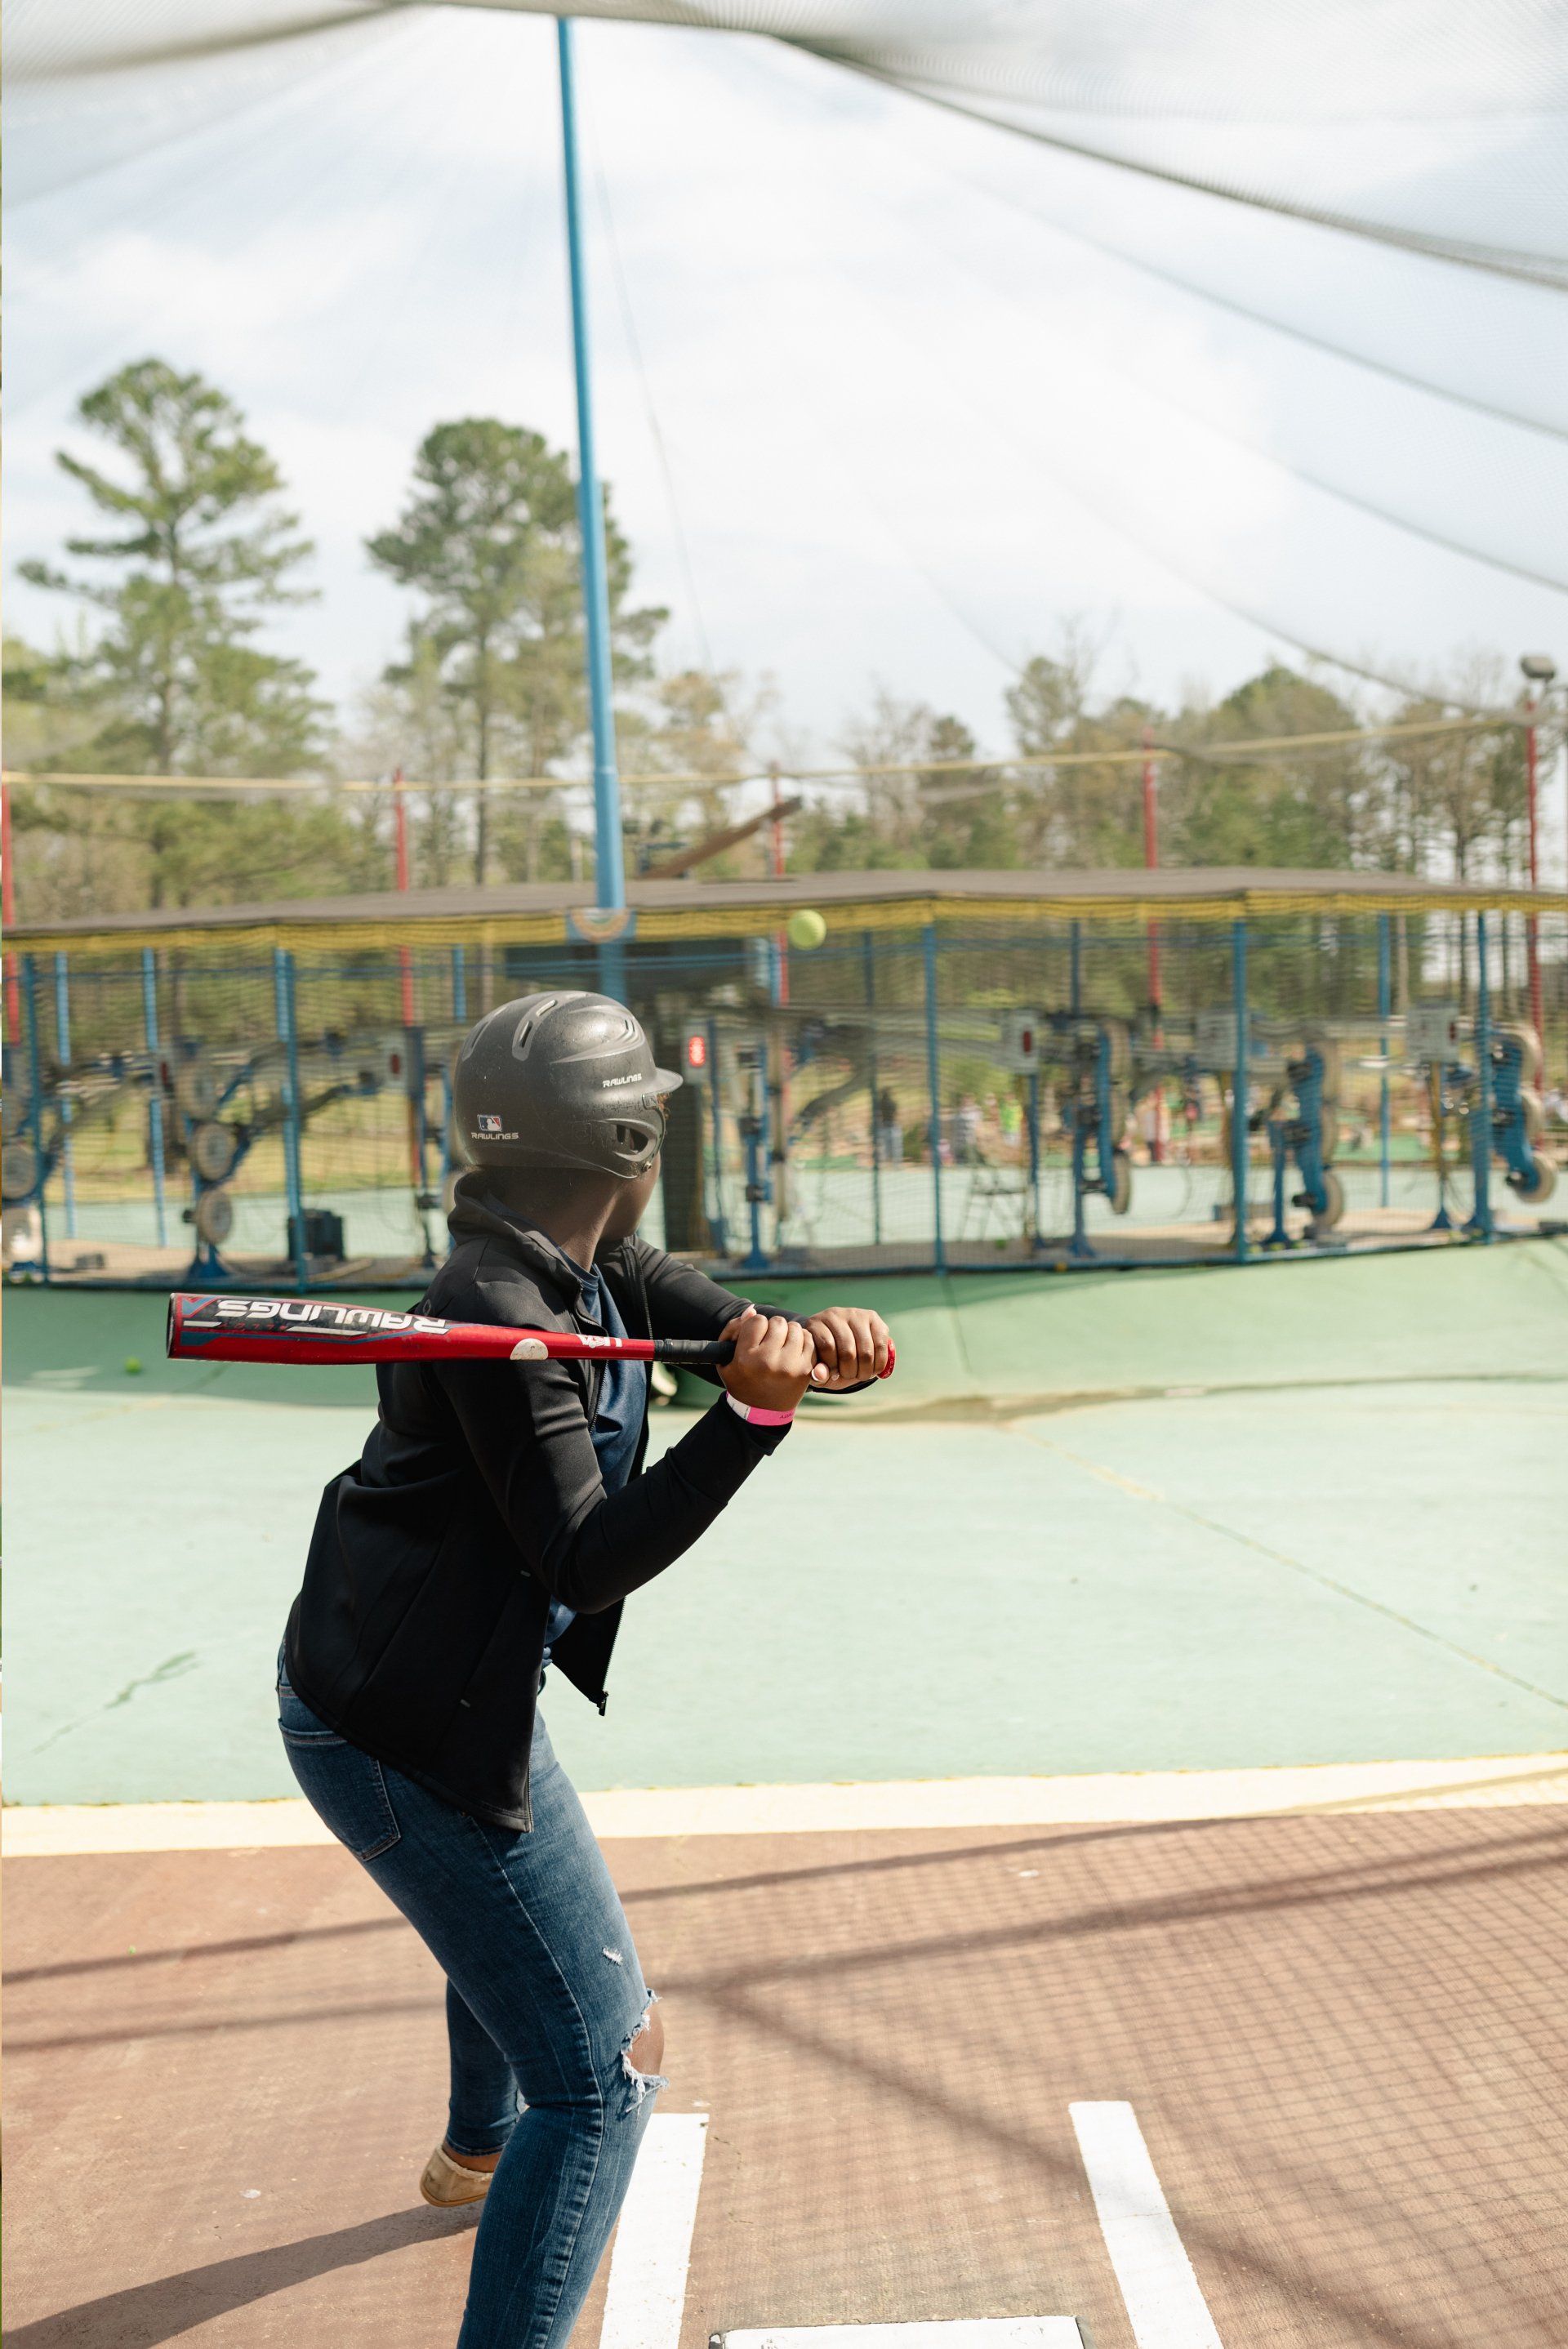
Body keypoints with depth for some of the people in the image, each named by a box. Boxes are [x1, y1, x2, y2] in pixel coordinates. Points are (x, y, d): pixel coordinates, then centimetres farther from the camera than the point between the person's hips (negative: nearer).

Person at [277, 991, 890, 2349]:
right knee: (602, 2074, -12)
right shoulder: (495, 1311, -25)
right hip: (403, 1730, -11)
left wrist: (826, 1345, -24)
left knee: (535, 1913, 38)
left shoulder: (598, 1268, 3)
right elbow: (589, 1557, -28)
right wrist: (754, 1413, -37)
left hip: (461, 1690, 11)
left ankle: (482, 2150, 65)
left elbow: (739, 1327, -1)